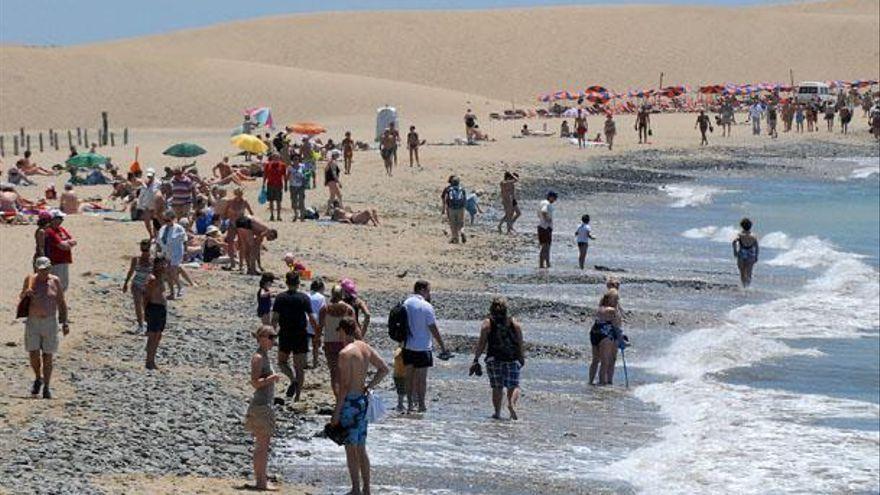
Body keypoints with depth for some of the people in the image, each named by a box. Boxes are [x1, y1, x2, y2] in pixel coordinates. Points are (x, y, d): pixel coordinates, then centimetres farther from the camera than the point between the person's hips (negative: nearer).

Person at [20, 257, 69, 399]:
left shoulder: (55, 281, -3)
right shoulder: (30, 279, -1)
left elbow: (62, 303, 2)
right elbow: (21, 297, 12)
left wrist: (65, 323, -4)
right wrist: (25, 293, -12)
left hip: (50, 322, -1)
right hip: (32, 322, 1)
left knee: (47, 357, 1)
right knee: (33, 354, -5)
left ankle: (46, 387, 12)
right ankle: (38, 379, 23)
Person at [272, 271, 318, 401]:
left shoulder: (280, 298, -4)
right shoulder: (304, 298, -4)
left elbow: (274, 319, -8)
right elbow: (312, 319, -7)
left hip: (285, 335, 0)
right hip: (301, 336, 0)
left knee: (282, 361, 18)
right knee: (300, 367, 8)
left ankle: (293, 380, -10)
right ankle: (297, 396, 7)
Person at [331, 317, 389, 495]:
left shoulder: (345, 353, -18)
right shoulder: (366, 348, 7)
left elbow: (345, 385, -20)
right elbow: (384, 369, 13)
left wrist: (336, 412, -16)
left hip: (350, 401, -8)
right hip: (363, 400, 8)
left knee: (351, 449, 0)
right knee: (361, 448, 16)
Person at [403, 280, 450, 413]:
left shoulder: (406, 304, 5)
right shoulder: (426, 306, -14)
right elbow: (433, 329, -13)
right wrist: (443, 347, -7)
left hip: (408, 347, 6)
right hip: (423, 347, -6)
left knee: (409, 376, 12)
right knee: (422, 377, 2)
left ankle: (410, 403, 15)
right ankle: (421, 405, 5)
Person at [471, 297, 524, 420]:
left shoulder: (487, 324, -1)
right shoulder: (515, 324, 4)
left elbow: (481, 343, -4)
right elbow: (520, 343, 5)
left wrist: (476, 359, -1)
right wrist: (522, 358, 15)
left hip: (494, 359, -1)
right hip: (512, 359, 1)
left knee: (497, 387, 7)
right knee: (513, 385, 5)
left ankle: (497, 412, 5)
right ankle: (512, 403, -22)